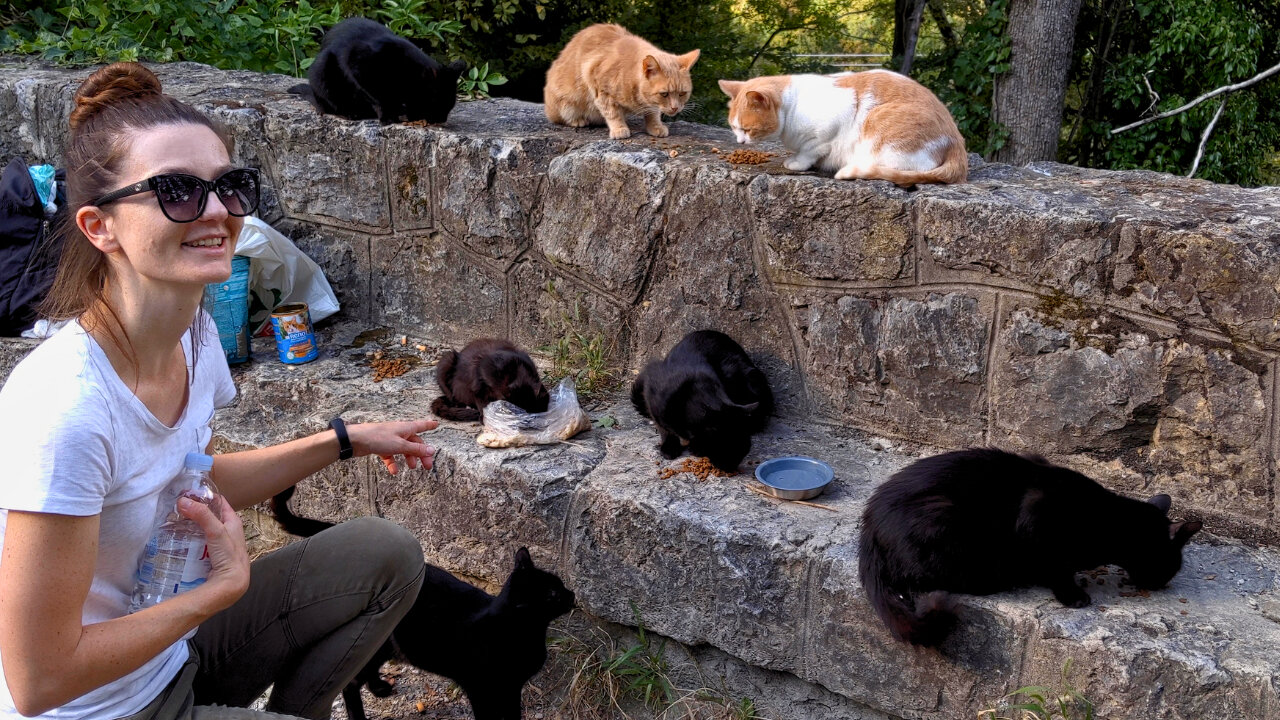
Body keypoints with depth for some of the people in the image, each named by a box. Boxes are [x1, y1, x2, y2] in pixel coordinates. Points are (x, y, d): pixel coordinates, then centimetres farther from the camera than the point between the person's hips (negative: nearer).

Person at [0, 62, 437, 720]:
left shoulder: (196, 335, -7)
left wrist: (344, 440, 13)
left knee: (387, 554, 5)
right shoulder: (67, 411, -32)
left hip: (170, 652, 7)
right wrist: (225, 587, -18)